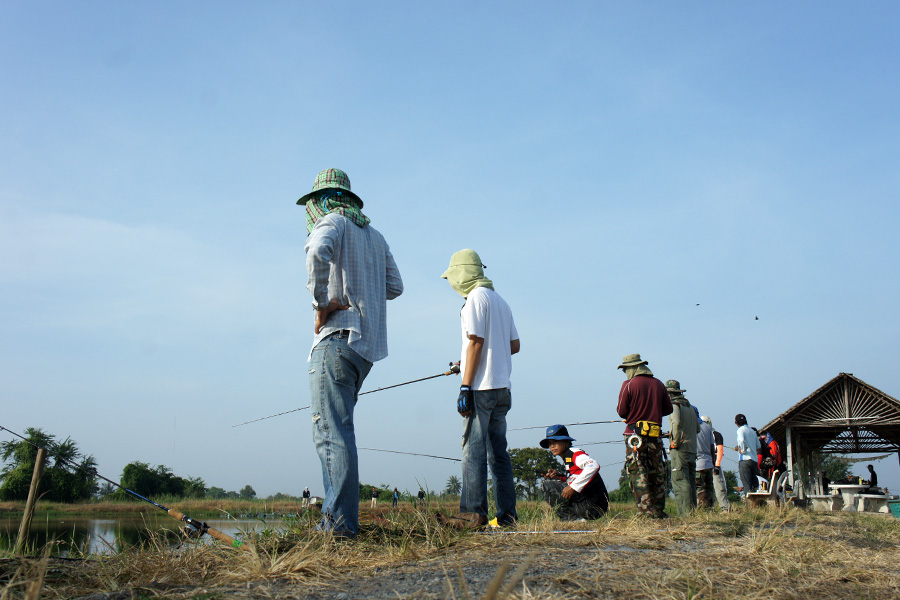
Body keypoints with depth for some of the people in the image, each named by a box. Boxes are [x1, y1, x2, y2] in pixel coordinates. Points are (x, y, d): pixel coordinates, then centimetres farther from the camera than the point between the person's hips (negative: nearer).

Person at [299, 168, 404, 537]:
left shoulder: (331, 222, 0)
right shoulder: (374, 235, 22)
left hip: (338, 338, -8)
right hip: (369, 344, 8)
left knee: (332, 433, -10)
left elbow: (318, 252, -24)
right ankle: (335, 513, 13)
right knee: (334, 429, 14)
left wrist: (321, 303, -17)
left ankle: (341, 522, -12)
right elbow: (395, 287, 22)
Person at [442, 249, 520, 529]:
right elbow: (515, 345, 19)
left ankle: (474, 512, -7)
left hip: (481, 387, -8)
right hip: (502, 387, 8)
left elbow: (476, 342, -15)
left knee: (473, 449, -6)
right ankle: (507, 513, 10)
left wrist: (465, 388, -17)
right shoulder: (500, 301, 18)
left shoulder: (476, 297, -7)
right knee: (498, 451, 9)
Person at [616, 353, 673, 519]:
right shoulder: (659, 384, 6)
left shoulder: (628, 385, -7)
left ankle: (646, 510, -10)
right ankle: (659, 510, 18)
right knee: (657, 472, 13)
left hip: (635, 435, -4)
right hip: (655, 435, 4)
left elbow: (621, 412, -6)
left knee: (637, 472, -2)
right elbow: (668, 409, 11)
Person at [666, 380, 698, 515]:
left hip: (680, 450, -8)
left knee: (680, 483, -10)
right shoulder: (690, 406, 18)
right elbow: (697, 428, 22)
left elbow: (676, 423, -25)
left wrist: (675, 442, -16)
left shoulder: (675, 405, -7)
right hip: (692, 449, 8)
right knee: (691, 482, 12)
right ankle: (693, 511, 15)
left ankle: (685, 513, -15)